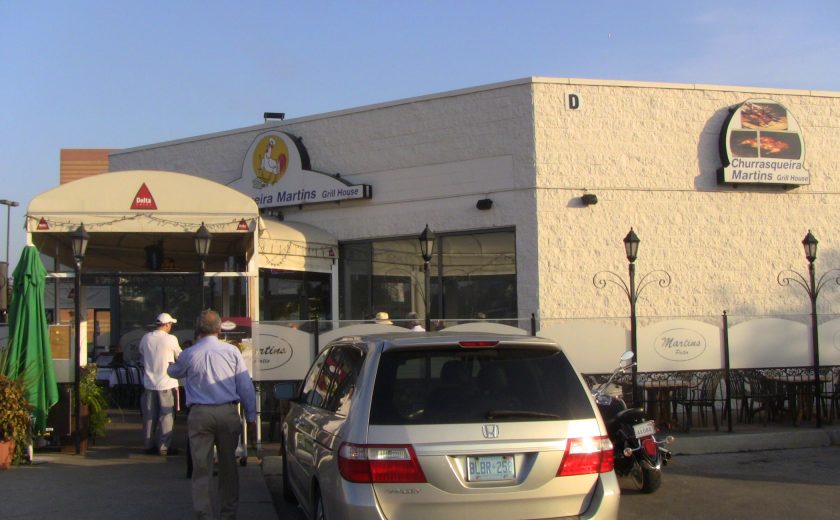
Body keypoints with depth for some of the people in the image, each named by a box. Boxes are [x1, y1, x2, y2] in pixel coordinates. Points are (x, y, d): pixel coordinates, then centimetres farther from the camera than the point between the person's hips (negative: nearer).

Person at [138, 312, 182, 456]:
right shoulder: (171, 339, -12)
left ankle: (149, 445, 18)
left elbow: (141, 355, 14)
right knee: (166, 416, 3)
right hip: (166, 384, -4)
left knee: (149, 416, 12)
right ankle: (164, 447, 5)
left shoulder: (145, 338, 0)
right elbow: (180, 357, 1)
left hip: (149, 383, 4)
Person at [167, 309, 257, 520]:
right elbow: (245, 386, 1)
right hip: (228, 413, 1)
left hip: (199, 414, -1)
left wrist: (173, 364, 44)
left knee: (201, 466, 5)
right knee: (228, 464, 12)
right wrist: (251, 415, 8)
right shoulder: (232, 351, -1)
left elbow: (173, 372, 20)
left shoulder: (189, 355, -2)